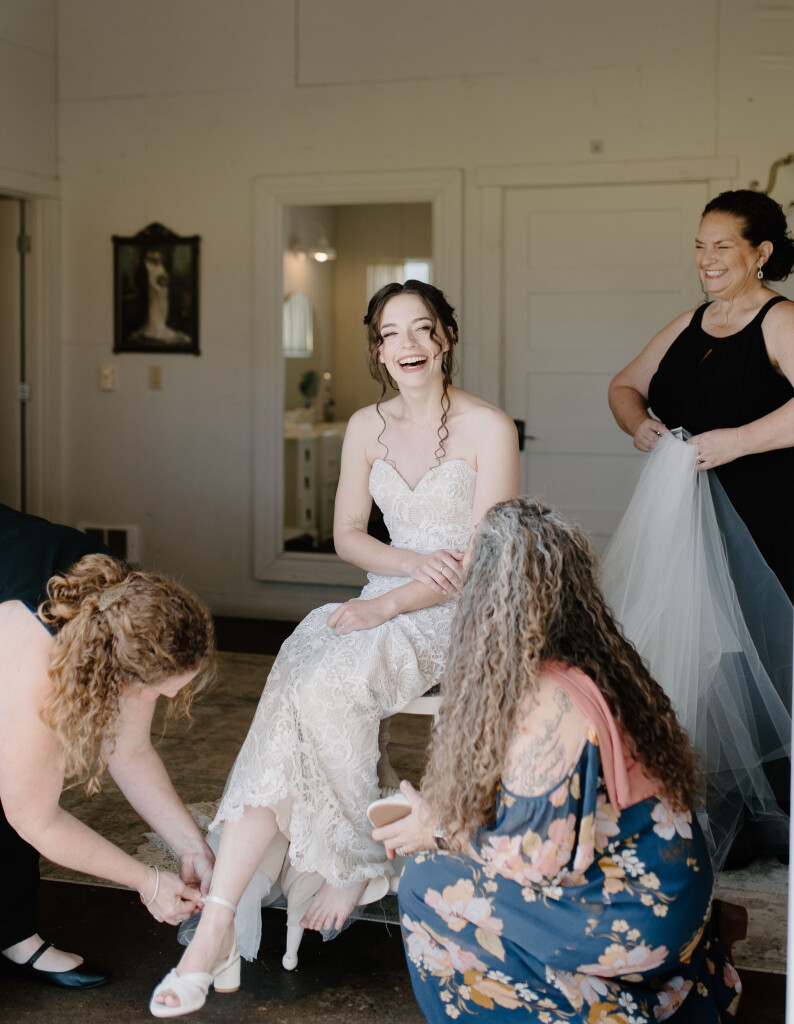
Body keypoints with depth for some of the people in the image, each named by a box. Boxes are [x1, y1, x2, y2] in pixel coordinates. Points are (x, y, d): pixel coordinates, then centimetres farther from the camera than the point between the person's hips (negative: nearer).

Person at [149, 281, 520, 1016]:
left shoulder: (488, 428, -5)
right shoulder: (367, 426, 12)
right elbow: (347, 535, 13)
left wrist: (389, 603, -20)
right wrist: (411, 560, -8)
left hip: (458, 615, -5)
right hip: (382, 606, 5)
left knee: (322, 691, -30)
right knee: (297, 691, -26)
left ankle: (349, 865, -9)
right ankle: (217, 922, -25)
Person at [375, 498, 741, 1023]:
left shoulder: (549, 705, -27)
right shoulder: (592, 664, 0)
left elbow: (536, 855, -20)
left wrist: (439, 830, -5)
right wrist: (442, 818, 8)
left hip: (636, 919, -9)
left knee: (427, 886, -5)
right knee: (447, 863, 15)